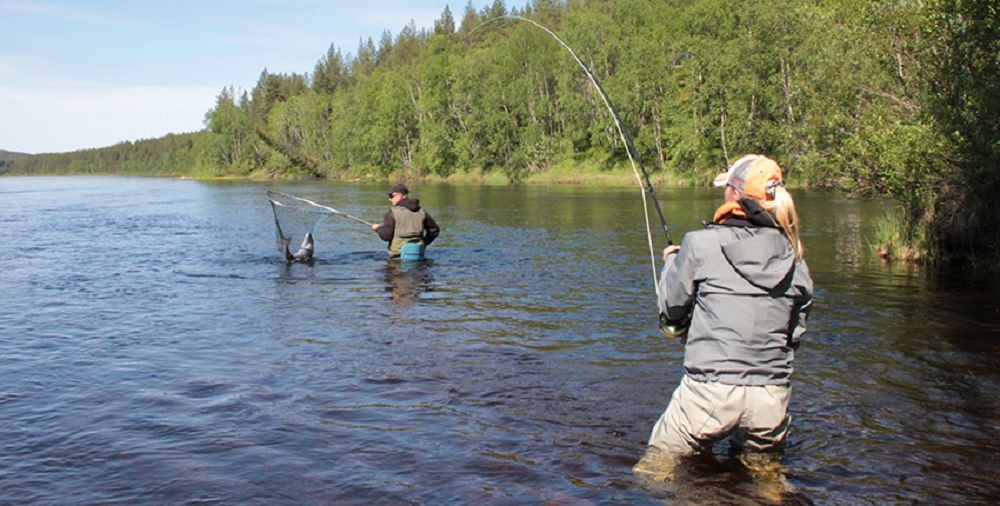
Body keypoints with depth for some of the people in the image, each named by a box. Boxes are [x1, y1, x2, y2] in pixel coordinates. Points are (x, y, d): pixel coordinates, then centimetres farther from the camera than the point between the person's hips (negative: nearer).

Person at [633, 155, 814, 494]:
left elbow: (671, 310, 2)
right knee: (764, 475, 27)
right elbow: (794, 335, 10)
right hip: (771, 398, 4)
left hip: (709, 392, -4)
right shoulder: (795, 262, 2)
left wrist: (670, 261, 20)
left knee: (652, 477, 12)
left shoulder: (701, 244, -10)